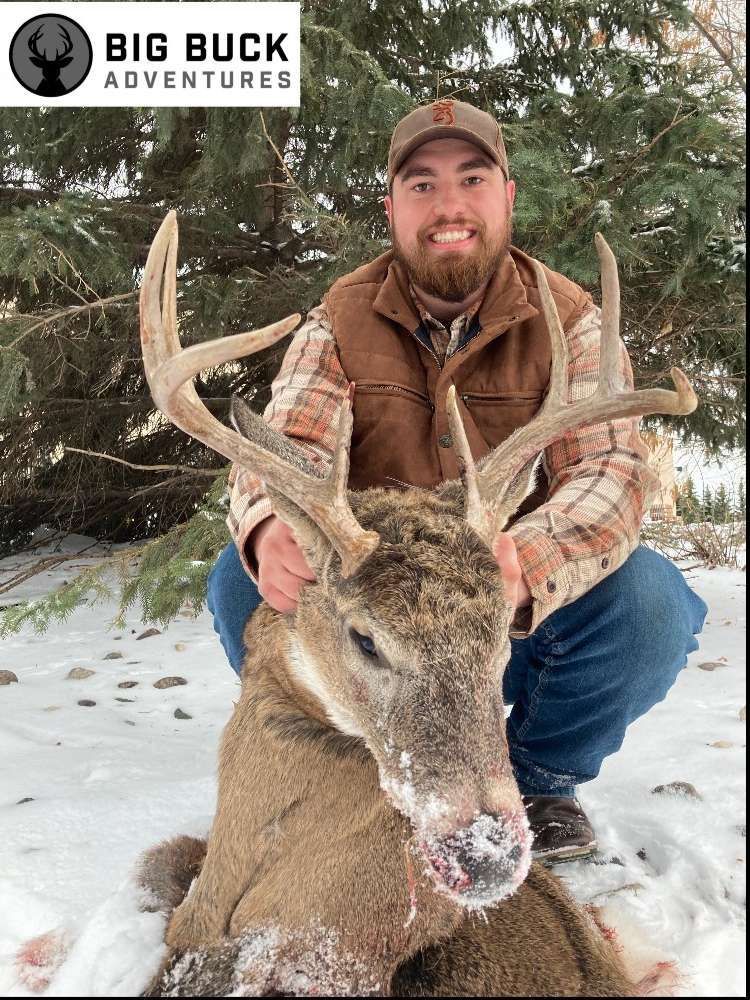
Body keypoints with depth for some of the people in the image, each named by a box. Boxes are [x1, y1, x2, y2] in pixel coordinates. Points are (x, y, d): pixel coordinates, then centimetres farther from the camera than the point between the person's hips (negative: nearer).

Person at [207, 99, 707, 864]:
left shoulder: (567, 322, -9)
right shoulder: (341, 322, -5)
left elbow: (612, 467, -24)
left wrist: (525, 565, -47)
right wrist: (269, 532, -46)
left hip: (525, 615, 0)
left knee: (649, 598, -28)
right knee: (241, 581, -23)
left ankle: (542, 775, 2)